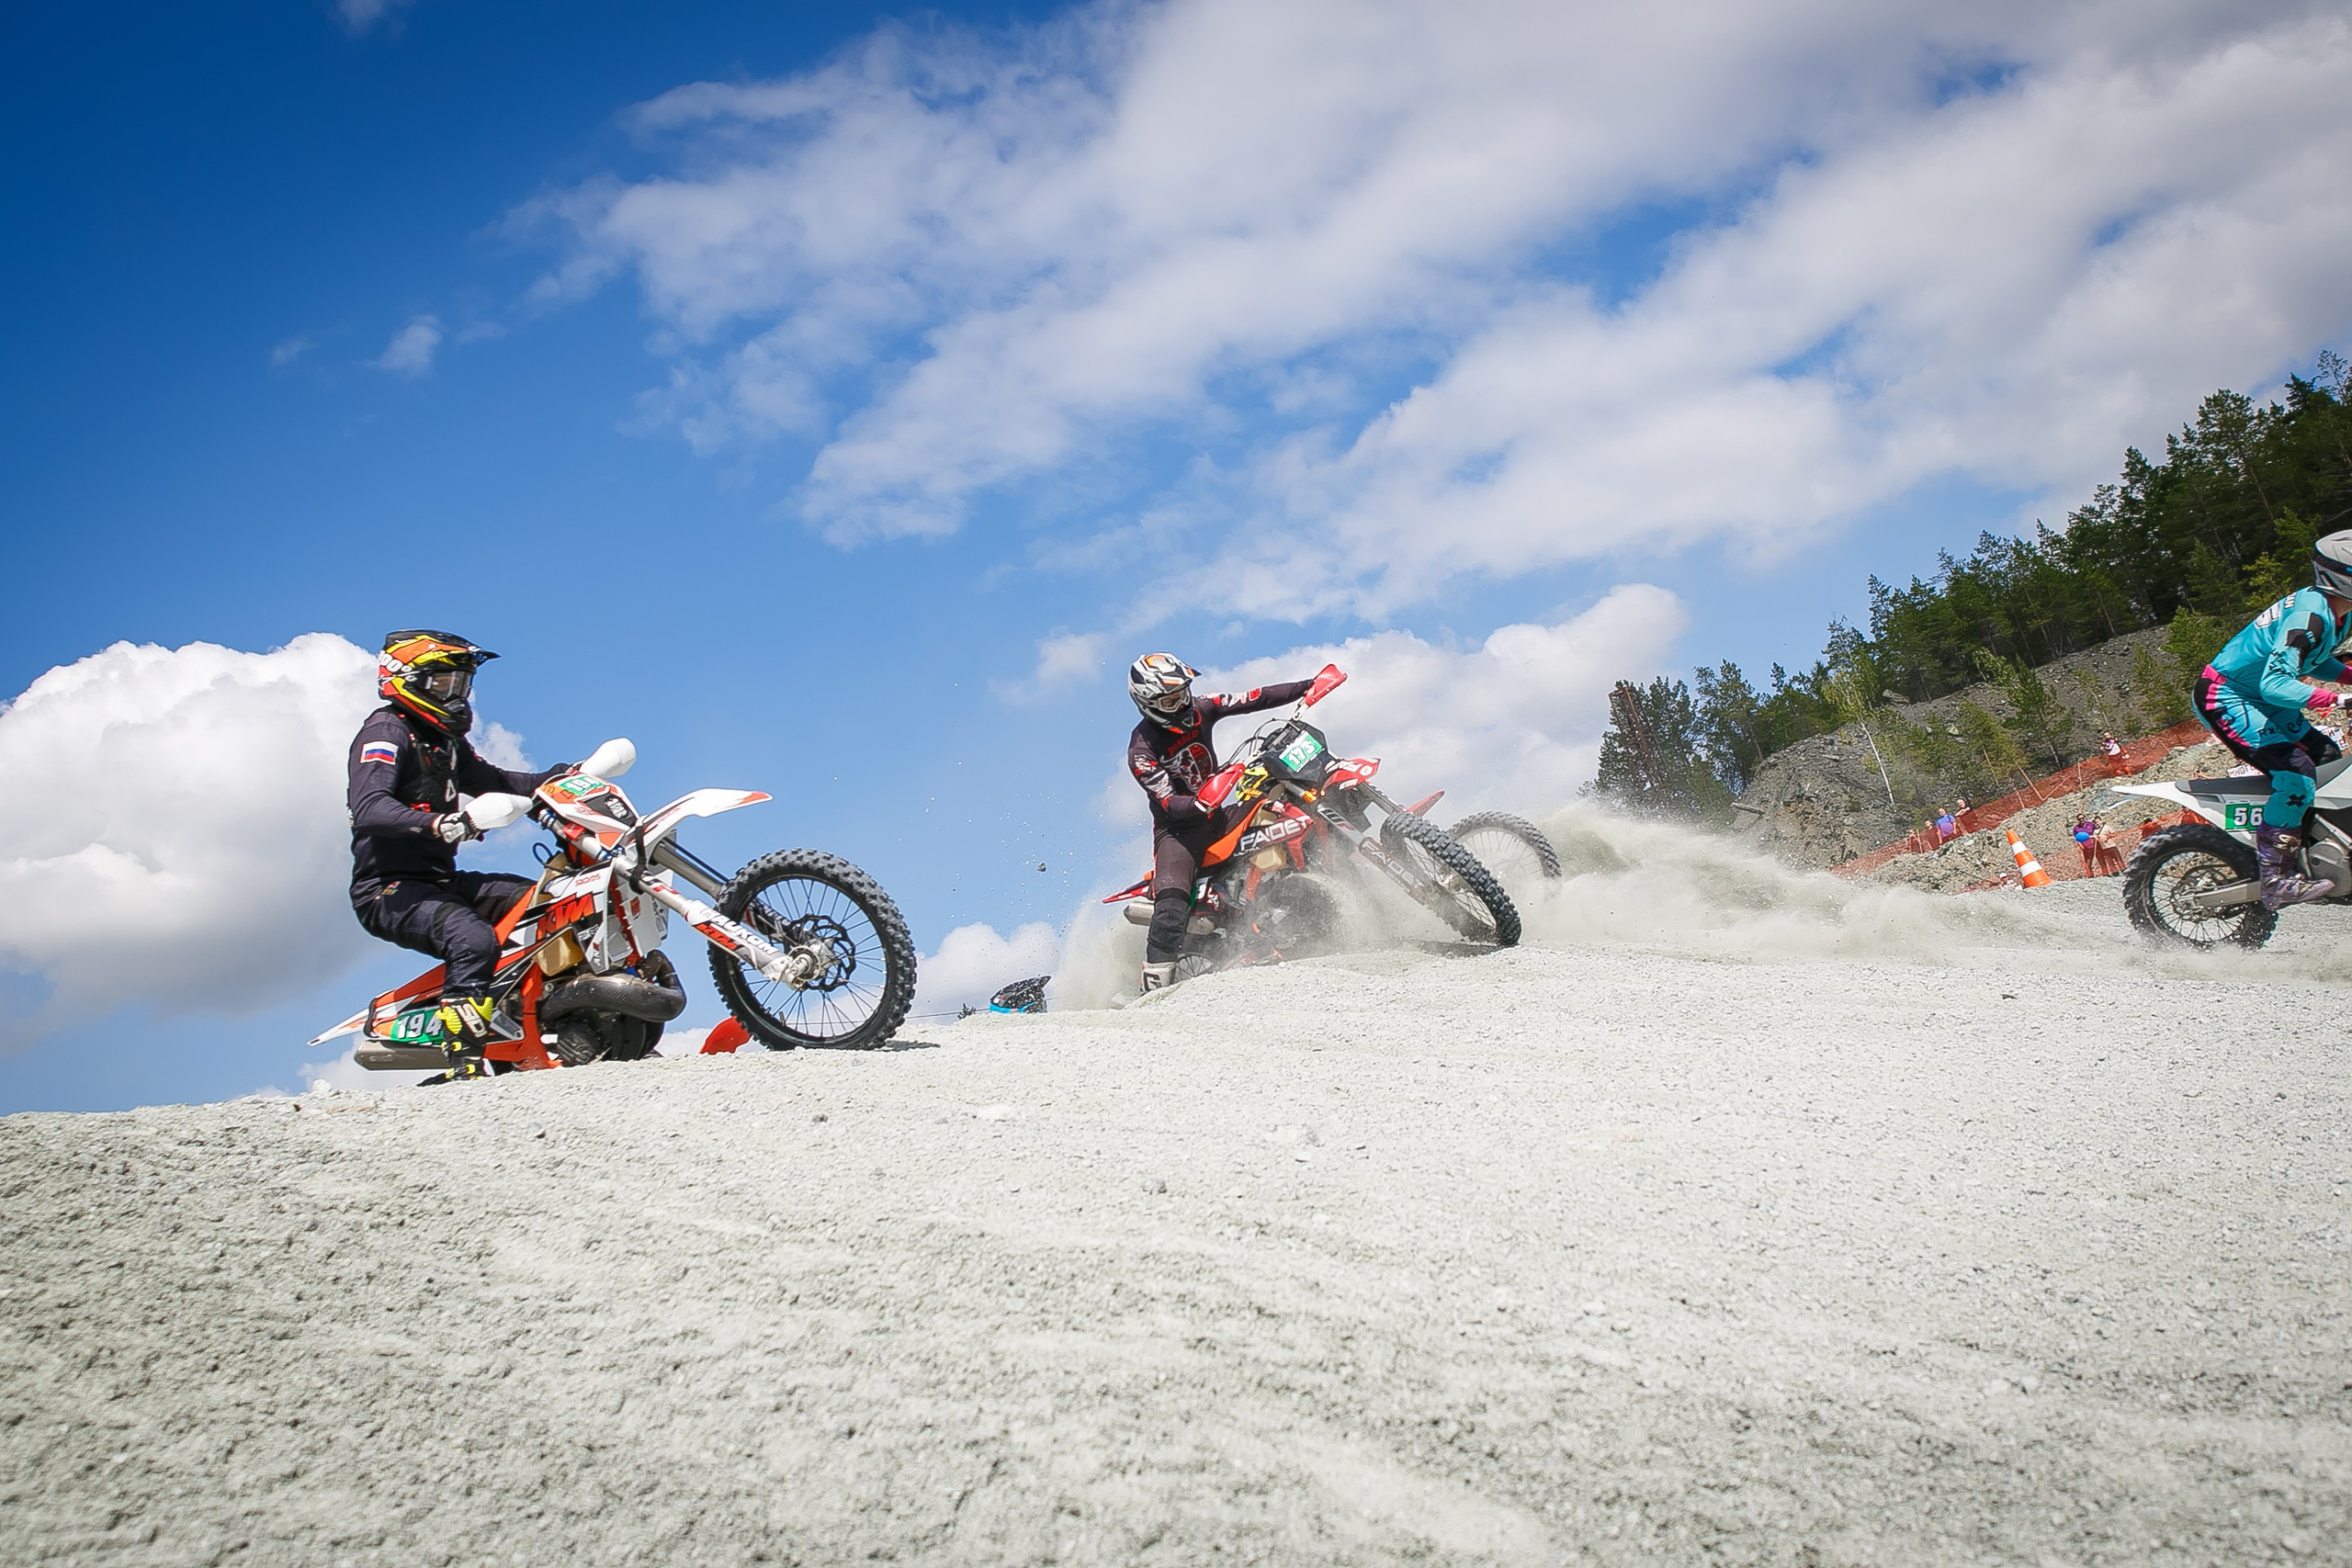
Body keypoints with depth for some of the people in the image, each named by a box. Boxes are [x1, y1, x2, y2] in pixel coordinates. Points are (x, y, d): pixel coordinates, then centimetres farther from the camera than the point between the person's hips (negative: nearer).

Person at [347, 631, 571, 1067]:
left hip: (441, 880, 10)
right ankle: (466, 1061, -37)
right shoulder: (386, 732, -11)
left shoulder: (444, 741, 20)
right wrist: (435, 823, -44)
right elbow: (368, 808, -27)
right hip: (389, 890, -10)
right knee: (474, 939, -35)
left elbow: (492, 780, 32)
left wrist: (555, 778, 17)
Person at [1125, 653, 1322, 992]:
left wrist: (1308, 687, -10)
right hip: (1177, 828, -7)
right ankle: (1154, 986, -21)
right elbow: (1168, 803, -25)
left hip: (1216, 816, 7)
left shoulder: (1199, 710, -3)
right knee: (1171, 910, -24)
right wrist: (1199, 804, -46)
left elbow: (1254, 699, -2)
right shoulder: (1141, 750, -18)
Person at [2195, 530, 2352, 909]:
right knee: (2296, 771, -22)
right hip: (2226, 699, -11)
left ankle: (2319, 857, 22)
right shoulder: (2309, 614, -28)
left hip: (2260, 700, 11)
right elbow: (2275, 684, -37)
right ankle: (2275, 878, -21)